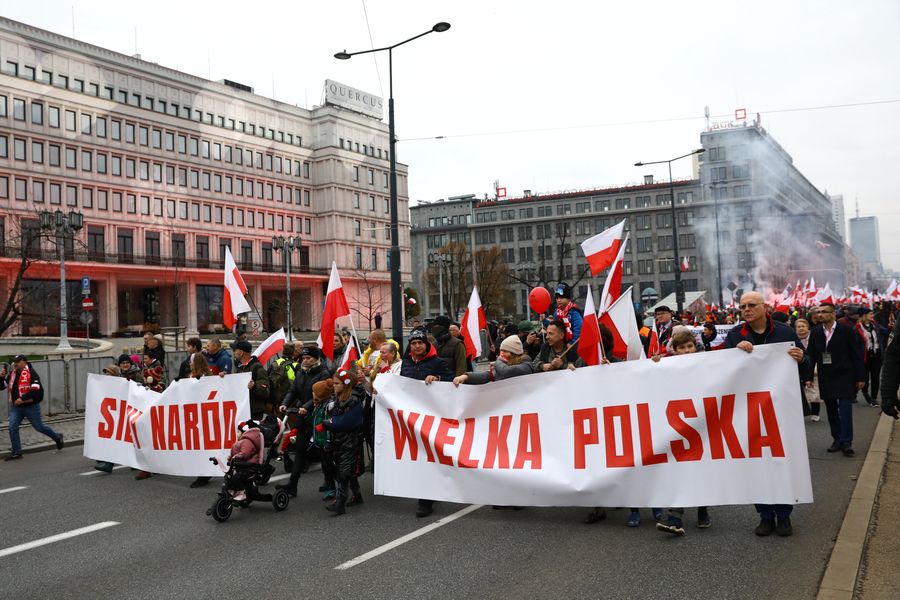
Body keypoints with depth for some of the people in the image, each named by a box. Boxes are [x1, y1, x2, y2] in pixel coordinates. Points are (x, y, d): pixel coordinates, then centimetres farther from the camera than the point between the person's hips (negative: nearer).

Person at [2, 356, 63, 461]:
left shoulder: (31, 373, -15)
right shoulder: (12, 374, 7)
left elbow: (35, 389, -25)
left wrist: (22, 399, -29)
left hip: (31, 406, -6)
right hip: (16, 406, 6)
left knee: (39, 427, 6)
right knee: (12, 428, -4)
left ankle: (57, 437, 30)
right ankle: (16, 452, 6)